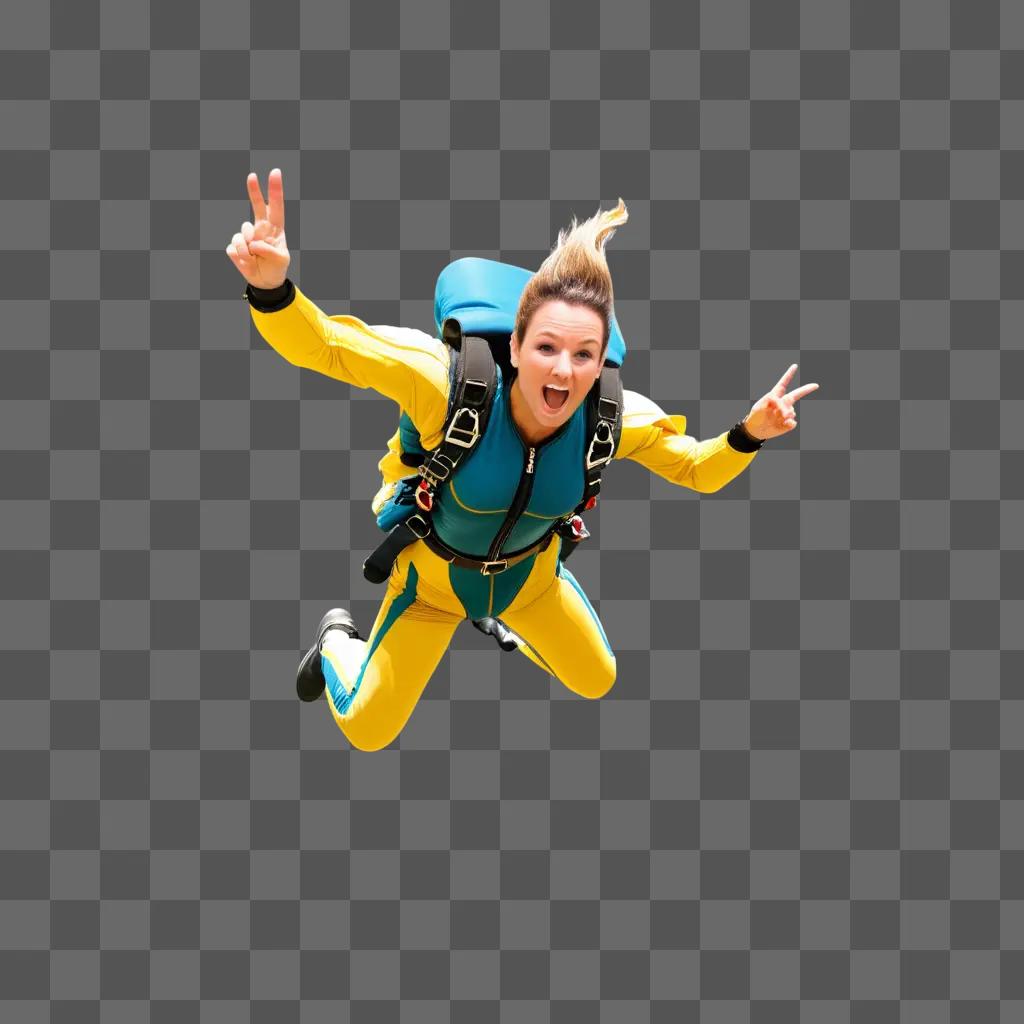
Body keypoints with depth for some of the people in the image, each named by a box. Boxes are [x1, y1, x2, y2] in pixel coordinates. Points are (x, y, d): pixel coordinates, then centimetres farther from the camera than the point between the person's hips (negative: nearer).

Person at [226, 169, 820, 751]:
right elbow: (326, 345, -39)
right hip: (435, 576, -3)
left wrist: (748, 435, -31)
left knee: (597, 682, 23)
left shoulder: (614, 419, -29)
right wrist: (272, 287, -59)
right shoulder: (448, 385, -40)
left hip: (530, 575, 3)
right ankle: (338, 641, 45)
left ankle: (511, 628, 53)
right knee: (366, 733, 11)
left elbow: (696, 469, -11)